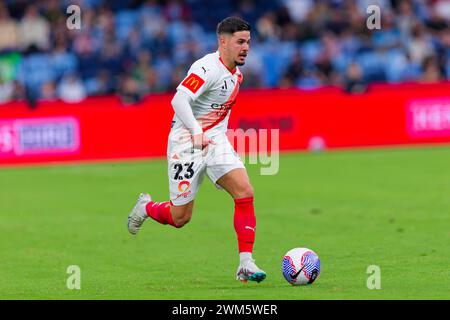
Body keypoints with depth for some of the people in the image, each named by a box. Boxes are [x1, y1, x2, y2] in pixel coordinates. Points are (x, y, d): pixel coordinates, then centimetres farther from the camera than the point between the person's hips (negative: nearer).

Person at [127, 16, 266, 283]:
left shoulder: (236, 73, 8)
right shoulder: (208, 68, -20)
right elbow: (179, 100, -31)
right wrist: (196, 133, -40)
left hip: (216, 142, 7)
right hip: (186, 144, -7)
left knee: (245, 193, -14)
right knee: (180, 218, 1)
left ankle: (246, 265, -12)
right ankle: (146, 207, 35)